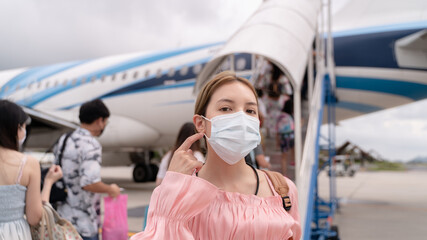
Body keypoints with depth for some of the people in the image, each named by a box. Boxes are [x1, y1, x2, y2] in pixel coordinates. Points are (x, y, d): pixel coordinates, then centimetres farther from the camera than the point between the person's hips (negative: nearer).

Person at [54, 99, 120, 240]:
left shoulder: (63, 140, 8)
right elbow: (89, 183, -29)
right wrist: (110, 190, -12)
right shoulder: (91, 145, -19)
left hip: (61, 217, 9)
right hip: (83, 223, -9)